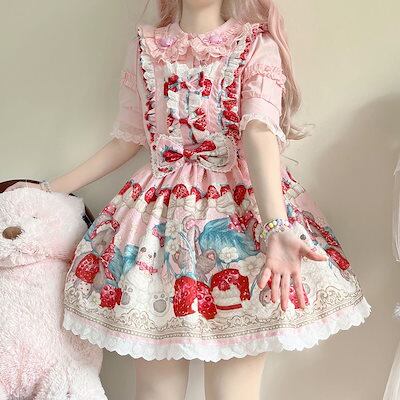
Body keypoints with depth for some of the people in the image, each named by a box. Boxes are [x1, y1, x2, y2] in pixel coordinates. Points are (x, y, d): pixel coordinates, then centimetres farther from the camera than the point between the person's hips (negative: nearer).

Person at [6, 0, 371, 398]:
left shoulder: (257, 44, 2)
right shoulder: (144, 46, 12)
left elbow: (260, 132, -16)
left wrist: (276, 226, -31)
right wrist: (51, 189, 17)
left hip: (242, 205, -2)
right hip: (160, 210, 3)